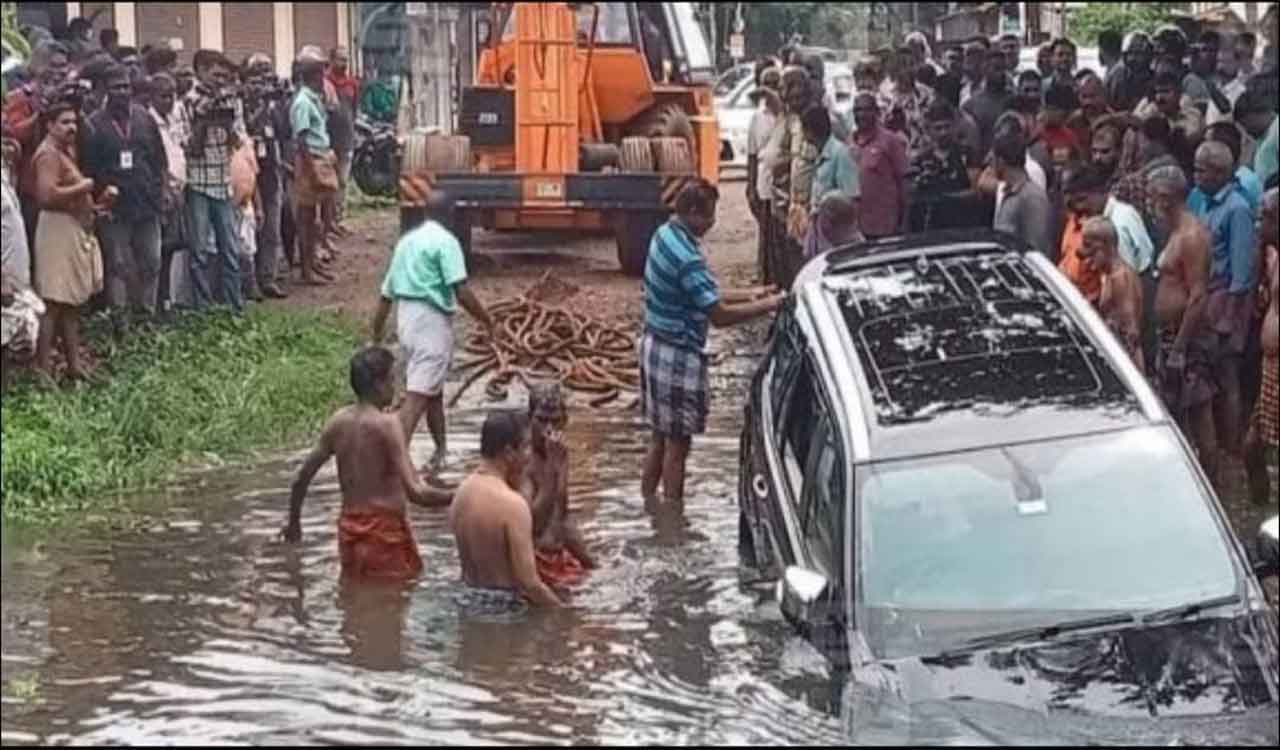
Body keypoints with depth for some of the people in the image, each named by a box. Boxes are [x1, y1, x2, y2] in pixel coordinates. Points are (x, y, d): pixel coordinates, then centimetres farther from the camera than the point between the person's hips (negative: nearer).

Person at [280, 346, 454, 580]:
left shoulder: (338, 422, 3)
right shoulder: (386, 425, -16)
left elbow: (301, 478, 10)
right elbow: (415, 492, -22)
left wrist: (293, 521, 25)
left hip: (349, 528, 7)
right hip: (384, 532, -7)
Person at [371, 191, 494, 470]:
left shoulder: (407, 240, 15)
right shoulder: (445, 241, -9)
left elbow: (386, 292, 18)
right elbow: (461, 291, -18)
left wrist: (377, 330, 25)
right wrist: (486, 318, -5)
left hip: (406, 318, 8)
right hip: (431, 321, -8)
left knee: (434, 387, 22)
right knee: (418, 395, -11)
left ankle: (441, 450, 33)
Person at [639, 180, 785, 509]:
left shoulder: (665, 236, 6)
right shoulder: (687, 257, -25)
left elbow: (704, 295, 15)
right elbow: (719, 315, -24)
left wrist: (749, 294, 11)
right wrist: (765, 306, -14)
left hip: (655, 345, 9)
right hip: (678, 356, -9)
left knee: (661, 437, 19)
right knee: (677, 443, 2)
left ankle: (648, 503, 28)